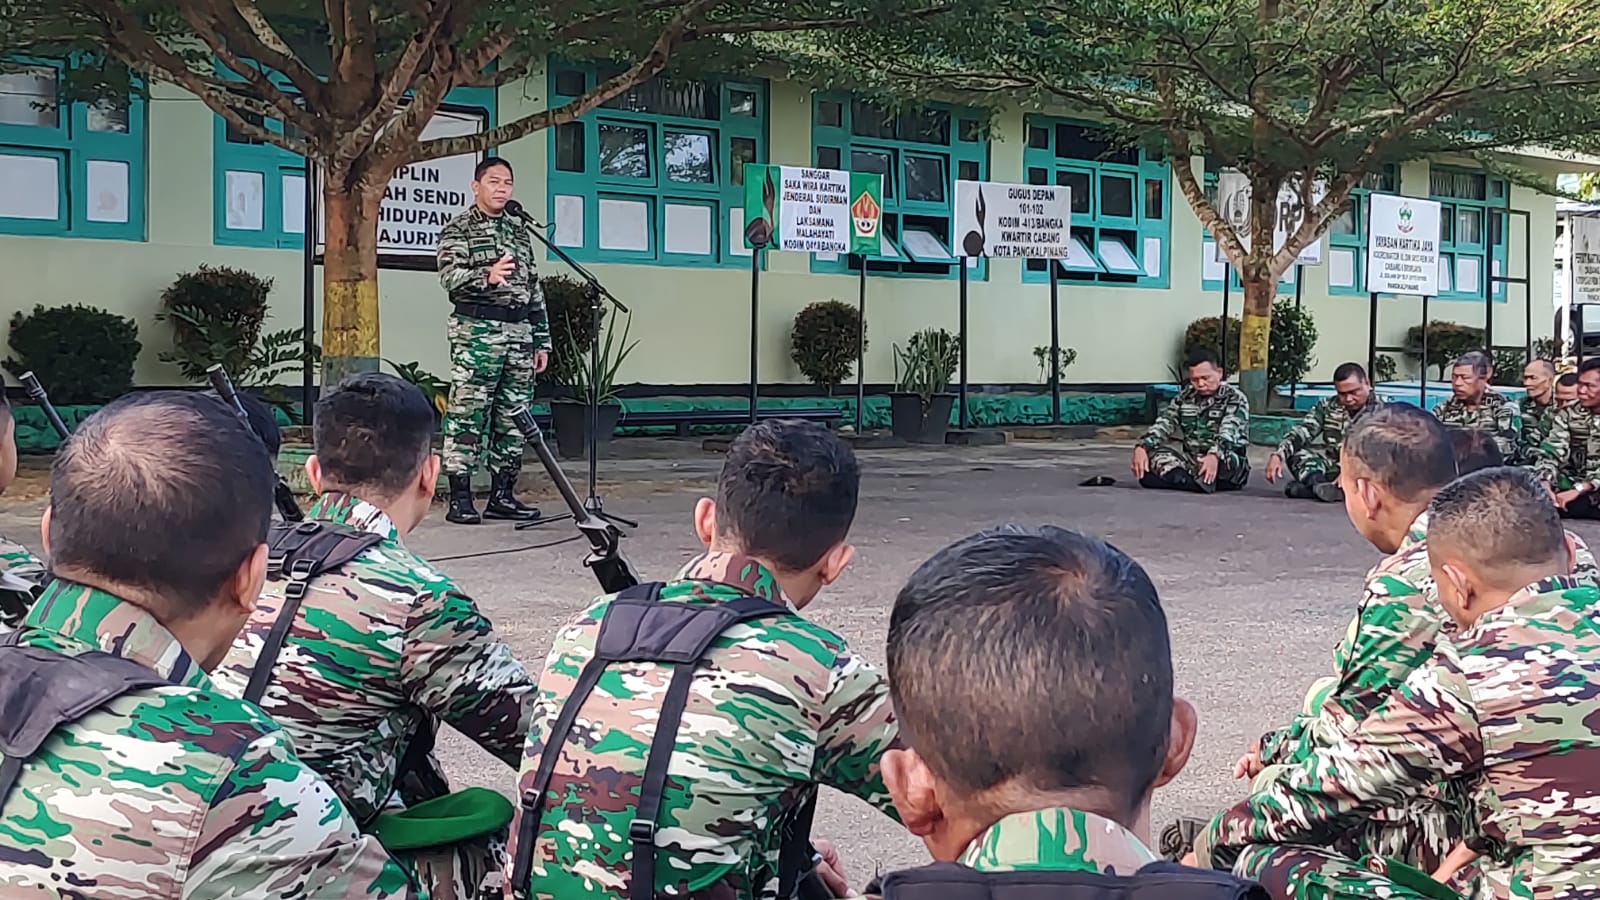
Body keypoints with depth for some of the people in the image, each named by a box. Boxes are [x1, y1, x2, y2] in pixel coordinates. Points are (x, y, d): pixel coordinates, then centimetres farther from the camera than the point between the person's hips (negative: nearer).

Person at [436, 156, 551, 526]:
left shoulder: (520, 230, 20)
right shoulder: (458, 229, 1)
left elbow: (535, 288, 20)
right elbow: (449, 275, -14)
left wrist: (541, 340, 15)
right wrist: (487, 275, -33)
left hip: (519, 331, 6)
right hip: (476, 329, -6)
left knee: (514, 415, 7)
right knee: (467, 413, -8)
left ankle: (502, 495, 15)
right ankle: (460, 498, -6)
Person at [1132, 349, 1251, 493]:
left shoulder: (1235, 398, -4)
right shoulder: (1184, 397, 12)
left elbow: (1229, 432, -22)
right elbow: (1164, 424, 1)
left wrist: (1214, 456, -44)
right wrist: (1142, 448, -20)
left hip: (1228, 465, -5)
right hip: (1192, 461, 5)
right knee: (1153, 453, -19)